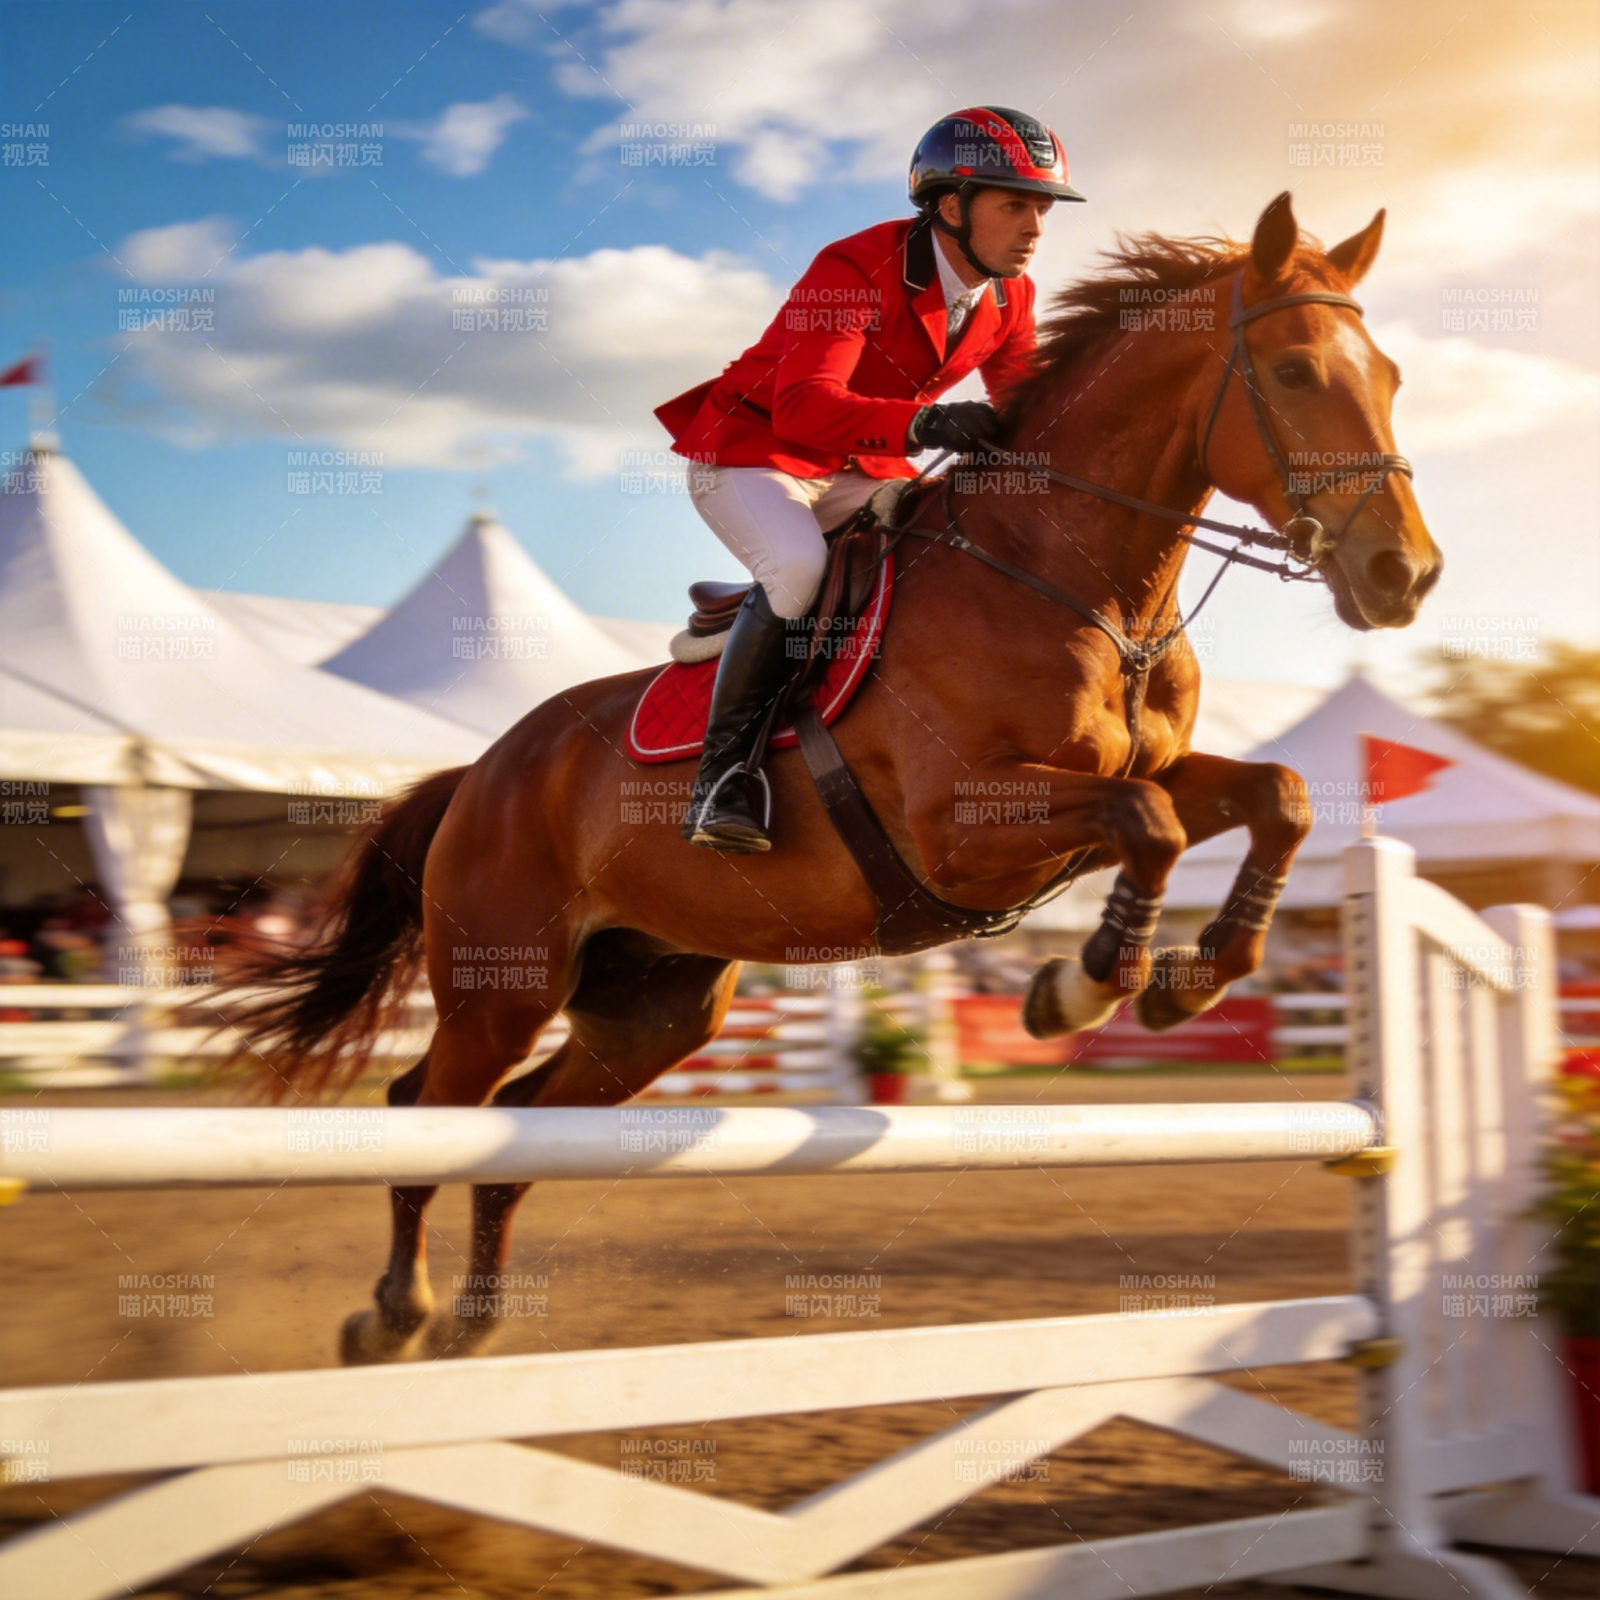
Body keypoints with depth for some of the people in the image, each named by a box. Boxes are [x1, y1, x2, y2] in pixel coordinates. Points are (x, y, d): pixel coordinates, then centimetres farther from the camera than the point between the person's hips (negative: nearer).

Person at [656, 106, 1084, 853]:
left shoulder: (1009, 296, -3)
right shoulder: (857, 270, -26)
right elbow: (804, 406, -38)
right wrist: (921, 424, -54)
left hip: (860, 470, 7)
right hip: (750, 449, -7)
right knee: (799, 566, -35)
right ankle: (723, 768, -21)